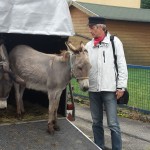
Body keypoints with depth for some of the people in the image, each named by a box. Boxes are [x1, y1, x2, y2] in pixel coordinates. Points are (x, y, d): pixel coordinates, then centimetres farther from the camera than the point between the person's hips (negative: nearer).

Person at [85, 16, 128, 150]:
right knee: (96, 122, 14)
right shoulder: (89, 45, 9)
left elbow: (122, 65, -3)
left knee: (113, 123, -3)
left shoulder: (114, 41, -1)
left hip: (109, 89, -4)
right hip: (93, 89, 4)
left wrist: (121, 86, -7)